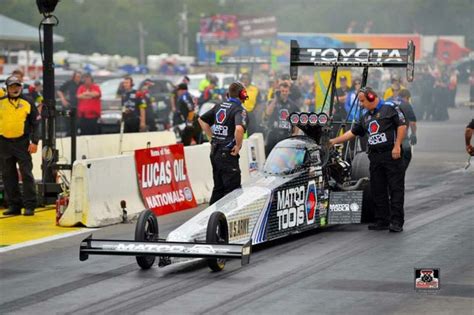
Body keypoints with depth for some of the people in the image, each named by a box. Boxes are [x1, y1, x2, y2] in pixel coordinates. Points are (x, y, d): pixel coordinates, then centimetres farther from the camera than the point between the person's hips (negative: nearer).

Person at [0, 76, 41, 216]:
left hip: (22, 143, -2)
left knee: (27, 174, -5)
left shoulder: (28, 103, 4)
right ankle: (14, 205, 13)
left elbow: (36, 123, 4)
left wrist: (34, 142, -5)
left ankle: (29, 206, -1)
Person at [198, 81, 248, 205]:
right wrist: (238, 146, -16)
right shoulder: (239, 109, -13)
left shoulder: (219, 106, 11)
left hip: (215, 152, 8)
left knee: (219, 187, 17)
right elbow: (239, 128, -32)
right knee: (233, 188, -4)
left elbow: (202, 119, 20)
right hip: (227, 153, -8)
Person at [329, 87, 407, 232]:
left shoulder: (390, 108, -3)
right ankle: (382, 221, 13)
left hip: (391, 155, -8)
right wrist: (335, 141, 20)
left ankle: (397, 222, -7)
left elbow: (402, 126, -9)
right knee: (378, 190, 7)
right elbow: (352, 132, 23)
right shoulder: (366, 117, 19)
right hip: (375, 157, 8)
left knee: (396, 189, -6)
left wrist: (397, 146, -15)